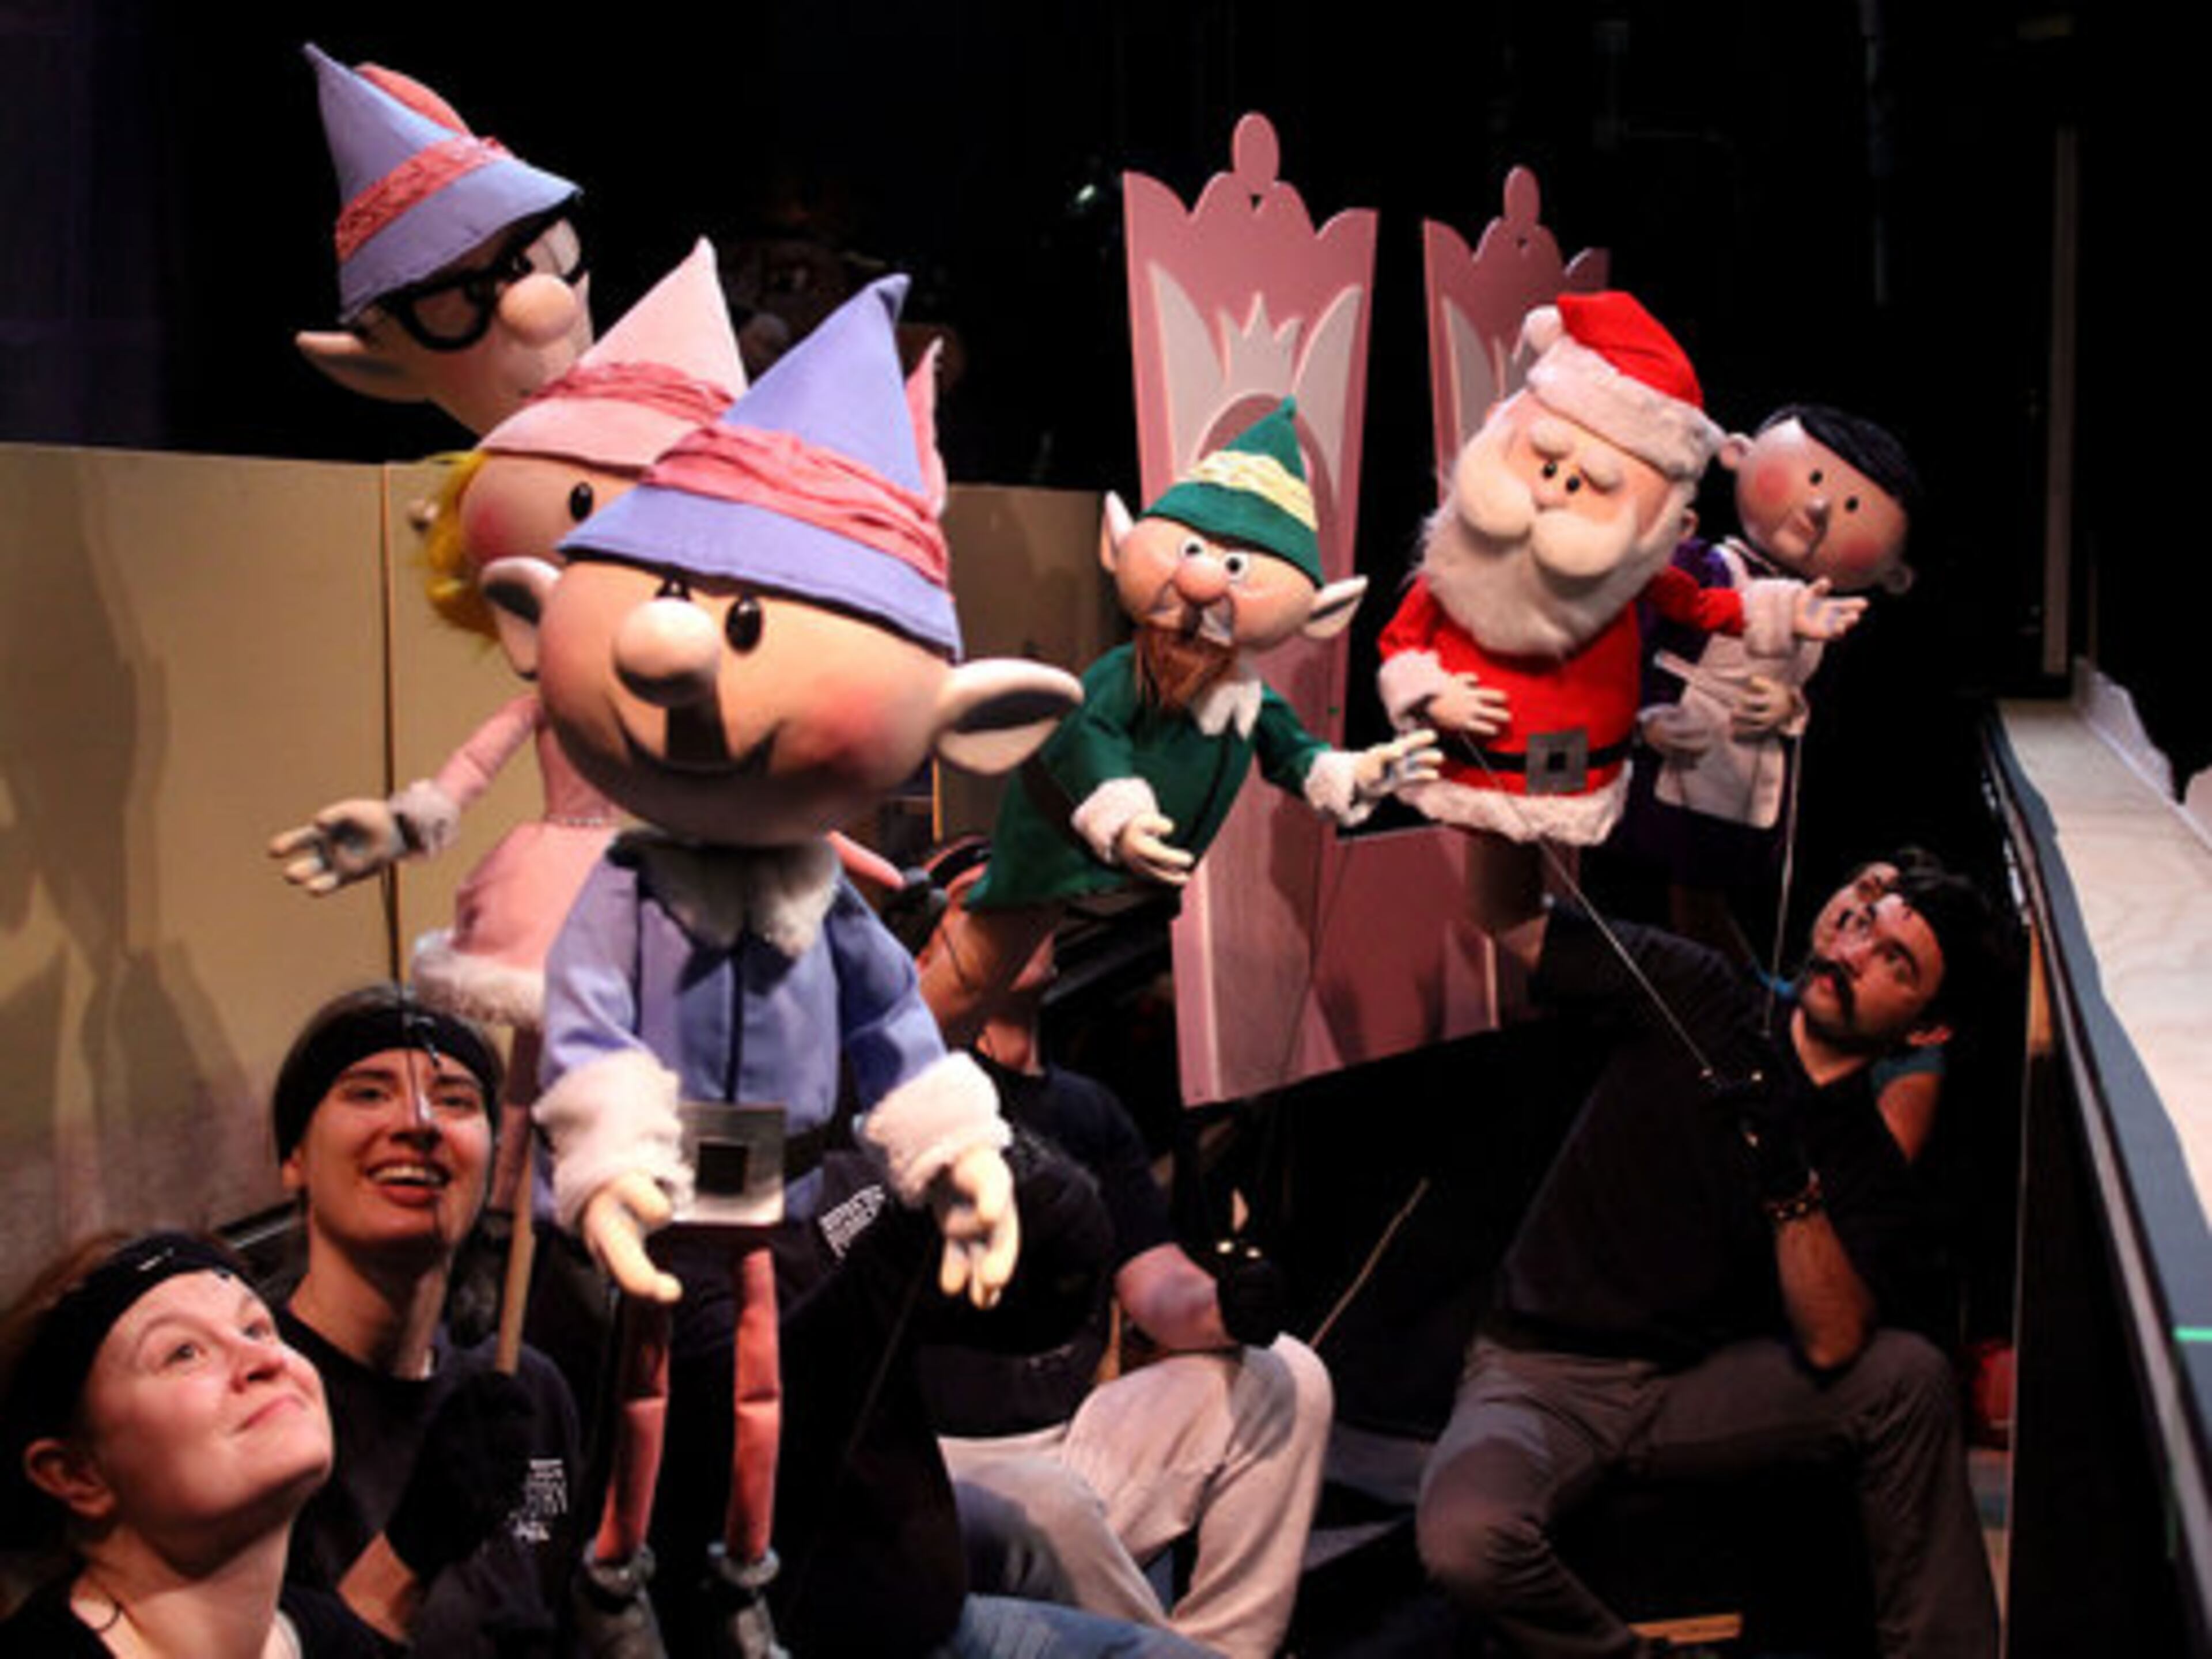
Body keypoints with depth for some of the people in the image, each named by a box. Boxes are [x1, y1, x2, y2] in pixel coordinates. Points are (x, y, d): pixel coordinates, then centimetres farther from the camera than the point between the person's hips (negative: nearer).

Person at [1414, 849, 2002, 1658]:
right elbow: (1514, 918, 2)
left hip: (1697, 1389, 2)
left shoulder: (1867, 1163, 0)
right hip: (1543, 1376, -1)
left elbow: (1831, 1345, -15)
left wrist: (1790, 1182, -27)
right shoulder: (1697, 996, -1)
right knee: (1464, 1539, -34)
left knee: (1911, 1376, -22)